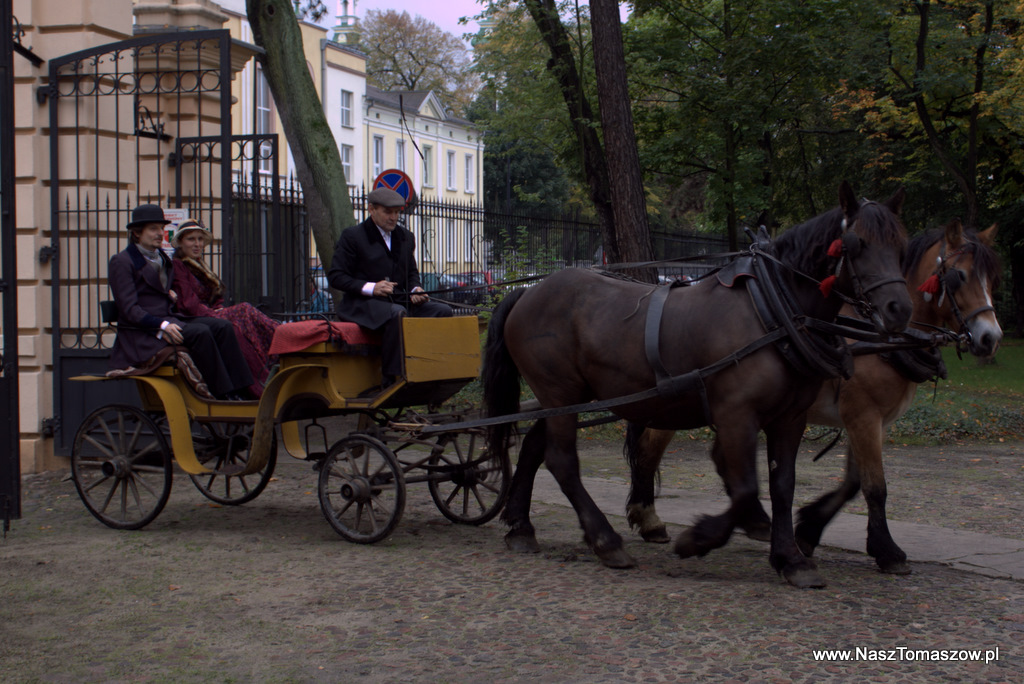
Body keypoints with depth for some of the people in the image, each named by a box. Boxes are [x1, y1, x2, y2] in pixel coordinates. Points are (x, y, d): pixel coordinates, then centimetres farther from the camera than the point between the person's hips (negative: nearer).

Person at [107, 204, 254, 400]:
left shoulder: (161, 258, 20)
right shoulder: (121, 262, -6)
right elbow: (129, 309, -14)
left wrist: (171, 295, 8)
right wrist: (161, 325, -26)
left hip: (167, 321, 8)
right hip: (141, 334, -8)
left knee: (222, 327, -14)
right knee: (200, 332, -30)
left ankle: (240, 391, -22)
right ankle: (223, 394, -27)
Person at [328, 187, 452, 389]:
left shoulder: (406, 237, 17)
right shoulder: (352, 236, -2)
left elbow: (412, 272, 25)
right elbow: (335, 276, -6)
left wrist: (416, 289, 0)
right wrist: (370, 287, -20)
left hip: (399, 301, 6)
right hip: (362, 304, -6)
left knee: (443, 310, -16)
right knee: (397, 313, -38)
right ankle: (391, 378, -34)